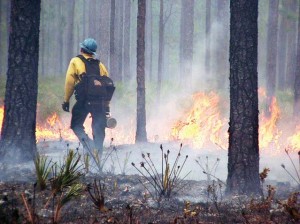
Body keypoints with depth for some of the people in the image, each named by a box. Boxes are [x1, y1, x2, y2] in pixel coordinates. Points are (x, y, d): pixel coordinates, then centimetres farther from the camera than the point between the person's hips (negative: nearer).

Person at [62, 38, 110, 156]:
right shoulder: (100, 65, 20)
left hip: (84, 99, -4)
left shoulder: (76, 61, 8)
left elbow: (69, 82, -1)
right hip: (99, 101, 4)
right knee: (98, 129, 10)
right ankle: (98, 154, 8)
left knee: (76, 125, 8)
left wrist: (66, 100, 2)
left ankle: (89, 145, -16)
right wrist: (106, 105, 17)